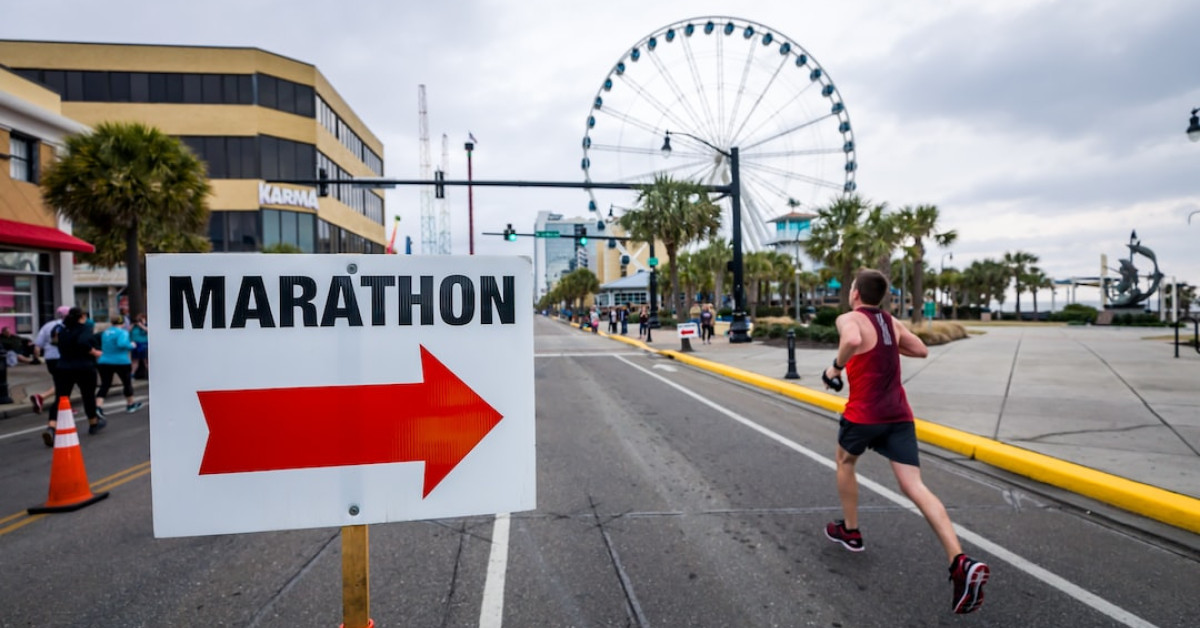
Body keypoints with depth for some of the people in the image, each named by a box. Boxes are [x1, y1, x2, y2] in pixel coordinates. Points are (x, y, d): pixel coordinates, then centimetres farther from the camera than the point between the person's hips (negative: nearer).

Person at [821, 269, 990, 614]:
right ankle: (961, 562, -17)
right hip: (899, 414, 5)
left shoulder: (849, 319, -8)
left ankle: (850, 531, 34)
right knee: (914, 486, -2)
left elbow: (853, 340, -31)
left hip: (864, 414, -5)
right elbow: (921, 350, 24)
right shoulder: (892, 322, 14)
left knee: (845, 462, 24)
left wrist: (836, 367, -16)